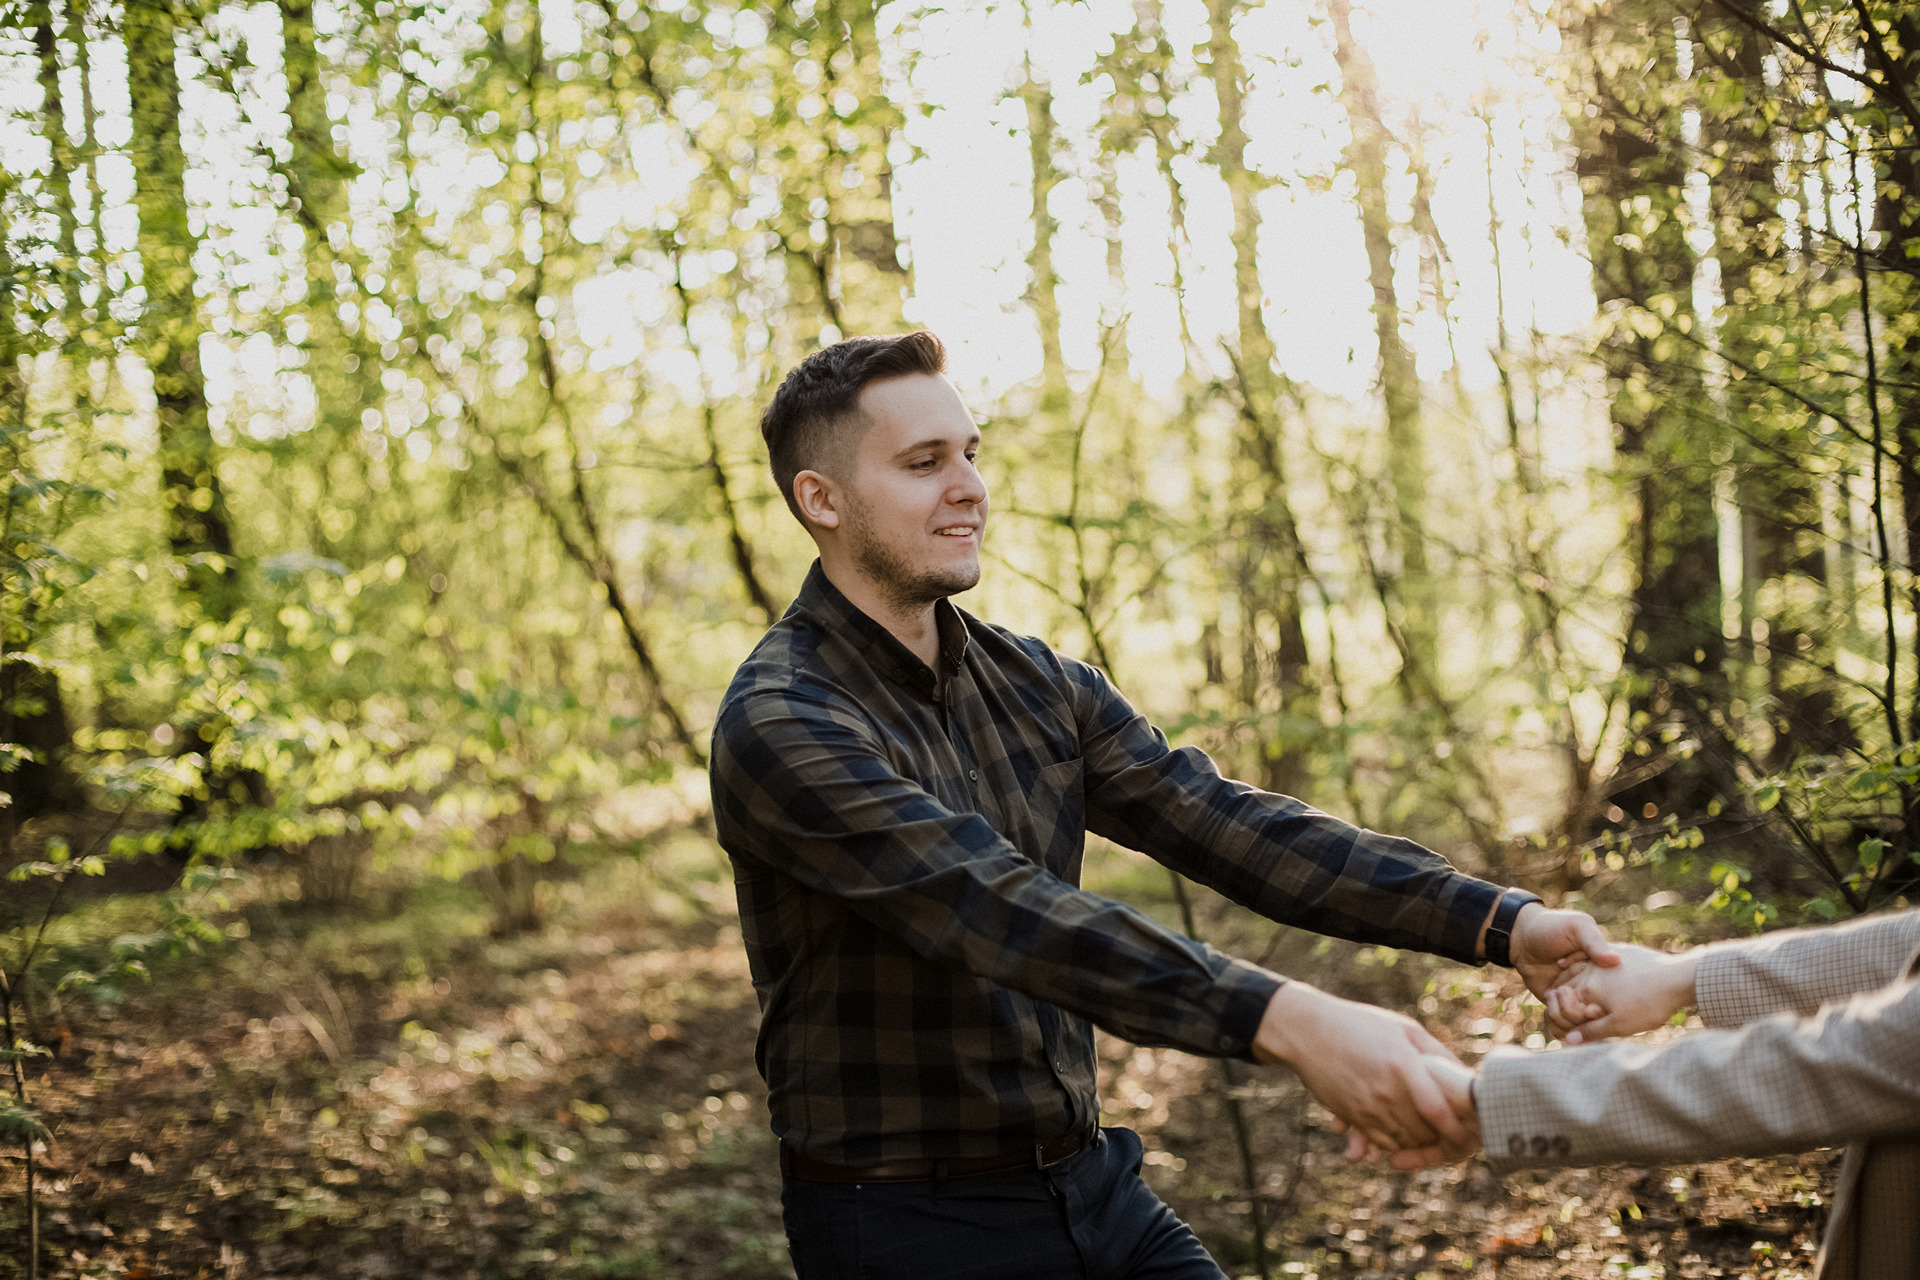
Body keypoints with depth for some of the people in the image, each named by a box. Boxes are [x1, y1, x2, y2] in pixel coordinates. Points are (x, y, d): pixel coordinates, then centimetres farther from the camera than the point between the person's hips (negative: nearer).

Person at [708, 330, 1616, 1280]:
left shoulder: (1037, 685, 5)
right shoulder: (781, 728, -17)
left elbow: (1225, 825, -4)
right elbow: (1004, 915, -29)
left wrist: (1502, 924, -16)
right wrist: (1289, 1022, -39)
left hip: (1091, 1189, 6)